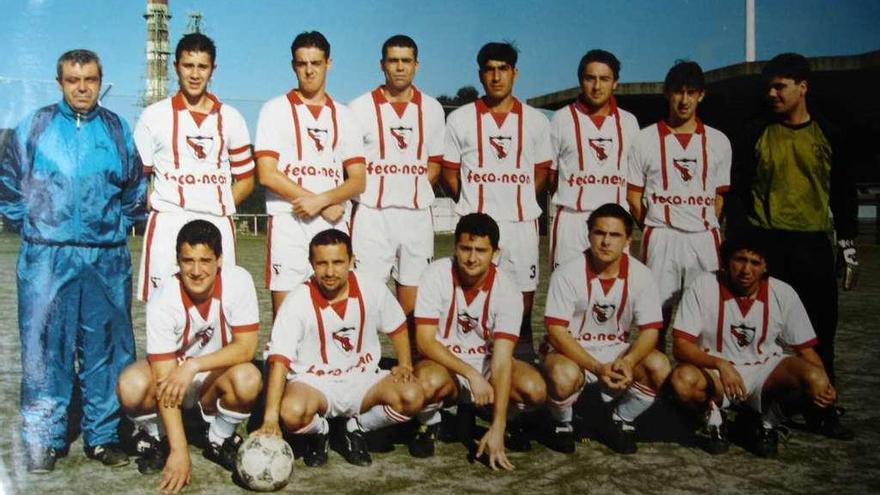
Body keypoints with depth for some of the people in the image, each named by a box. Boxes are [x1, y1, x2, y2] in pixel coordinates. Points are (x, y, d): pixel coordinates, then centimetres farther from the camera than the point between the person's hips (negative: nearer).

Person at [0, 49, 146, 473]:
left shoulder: (118, 130, 10)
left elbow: (136, 189, 17)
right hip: (47, 258, -1)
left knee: (106, 347, 5)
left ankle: (103, 435, 15)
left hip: (108, 258, 1)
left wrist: (120, 225, 10)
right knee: (45, 348, 1)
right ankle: (44, 440, 12)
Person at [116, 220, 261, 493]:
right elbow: (164, 378, -27)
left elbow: (246, 347, -21)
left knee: (248, 380, -33)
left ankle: (219, 440, -1)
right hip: (172, 370, -1)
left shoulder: (238, 281, -23)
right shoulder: (163, 300, -26)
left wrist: (194, 365, -36)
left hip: (218, 372, 1)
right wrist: (179, 450, -32)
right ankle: (153, 438, 3)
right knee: (131, 386, -32)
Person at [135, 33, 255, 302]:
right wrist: (159, 207, -4)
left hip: (218, 227, 2)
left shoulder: (230, 118, 13)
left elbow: (246, 180, 15)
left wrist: (218, 207, 2)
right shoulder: (154, 116, 9)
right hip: (167, 227, -2)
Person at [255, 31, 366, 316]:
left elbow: (358, 180, 8)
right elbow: (267, 174, -5)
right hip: (288, 224, -2)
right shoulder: (275, 110, 6)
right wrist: (328, 207, -9)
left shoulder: (344, 117, 14)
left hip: (334, 226, 3)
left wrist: (320, 200, -13)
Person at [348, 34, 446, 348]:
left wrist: (413, 190, 0)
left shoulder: (431, 109, 9)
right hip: (372, 213, -2)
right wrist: (376, 190, -5)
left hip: (416, 213, 2)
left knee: (413, 297, 7)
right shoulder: (361, 107, 2)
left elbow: (435, 163, 14)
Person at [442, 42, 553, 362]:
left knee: (523, 293, 6)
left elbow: (541, 170, 12)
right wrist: (473, 202, 3)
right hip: (475, 223, -1)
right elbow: (449, 171, 7)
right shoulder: (460, 119, 3)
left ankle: (523, 356, 19)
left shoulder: (535, 121, 6)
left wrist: (520, 200, 4)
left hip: (522, 222, 1)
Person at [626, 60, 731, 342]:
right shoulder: (646, 139, 4)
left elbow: (719, 196, 15)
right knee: (658, 311, 1)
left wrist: (705, 227, 7)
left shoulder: (718, 142, 10)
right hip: (661, 239, -2)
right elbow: (633, 195, 6)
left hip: (705, 239, 2)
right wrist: (656, 228, 6)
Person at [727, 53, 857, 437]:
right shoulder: (756, 135, 3)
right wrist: (738, 241, -2)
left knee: (820, 329, 4)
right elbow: (738, 191, 3)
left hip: (813, 244, 1)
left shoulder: (828, 137, 7)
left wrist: (847, 239, 7)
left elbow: (844, 192, 13)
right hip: (765, 243, -1)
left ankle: (823, 410, 15)